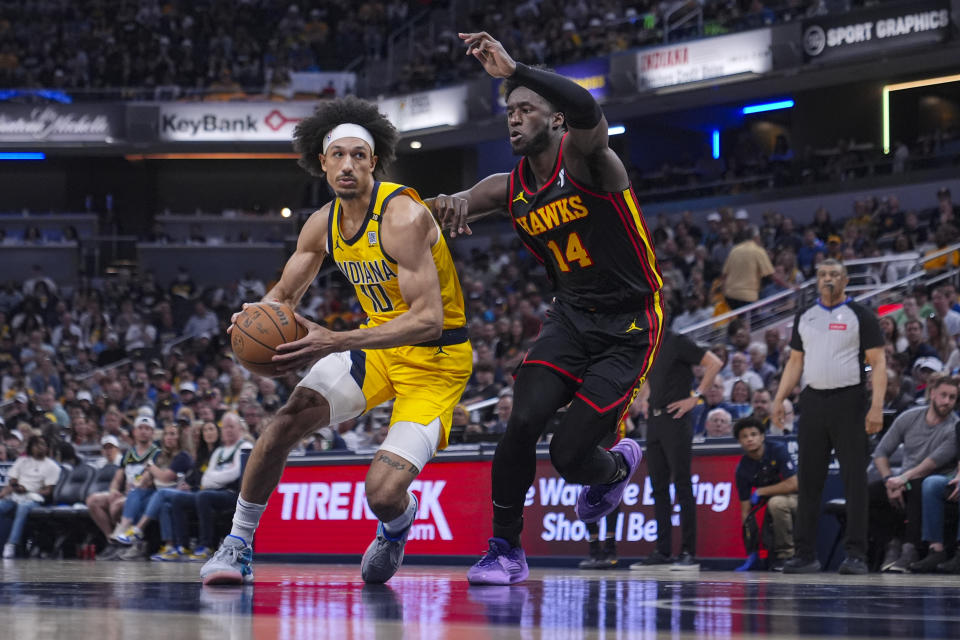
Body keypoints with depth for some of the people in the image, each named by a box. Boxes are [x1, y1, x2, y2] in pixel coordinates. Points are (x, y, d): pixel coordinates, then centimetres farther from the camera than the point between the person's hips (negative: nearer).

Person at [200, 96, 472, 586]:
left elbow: (428, 320, -31)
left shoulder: (402, 216, -25)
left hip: (436, 358, -6)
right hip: (377, 341, 6)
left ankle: (396, 526, 21)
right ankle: (238, 545, 0)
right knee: (288, 420, -16)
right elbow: (284, 294, 13)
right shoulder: (324, 224, -1)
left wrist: (337, 342, -38)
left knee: (384, 492, -19)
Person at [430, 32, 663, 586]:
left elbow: (589, 111, -39)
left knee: (569, 454, -9)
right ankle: (506, 551, -4)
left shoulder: (583, 157, -16)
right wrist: (451, 203, -26)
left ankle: (618, 465, 29)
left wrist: (517, 71, -51)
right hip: (571, 317, 5)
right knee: (524, 420, -18)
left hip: (630, 327, -5)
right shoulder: (507, 190, 4)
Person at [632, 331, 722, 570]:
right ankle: (663, 551, 11)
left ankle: (688, 553, -8)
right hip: (654, 420, 8)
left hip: (676, 419, -8)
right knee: (658, 486, 7)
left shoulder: (677, 343, -8)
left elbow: (714, 363, -14)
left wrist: (696, 397, -14)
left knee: (682, 485, -8)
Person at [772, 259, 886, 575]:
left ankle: (856, 554, -3)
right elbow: (795, 361, 19)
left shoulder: (861, 316, -1)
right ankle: (805, 554, 9)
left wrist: (877, 406, -14)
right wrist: (779, 399, 8)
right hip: (813, 401, 5)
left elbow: (878, 362, -4)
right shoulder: (804, 317, 14)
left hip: (848, 401, -4)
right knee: (808, 480, 4)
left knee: (854, 479, -5)